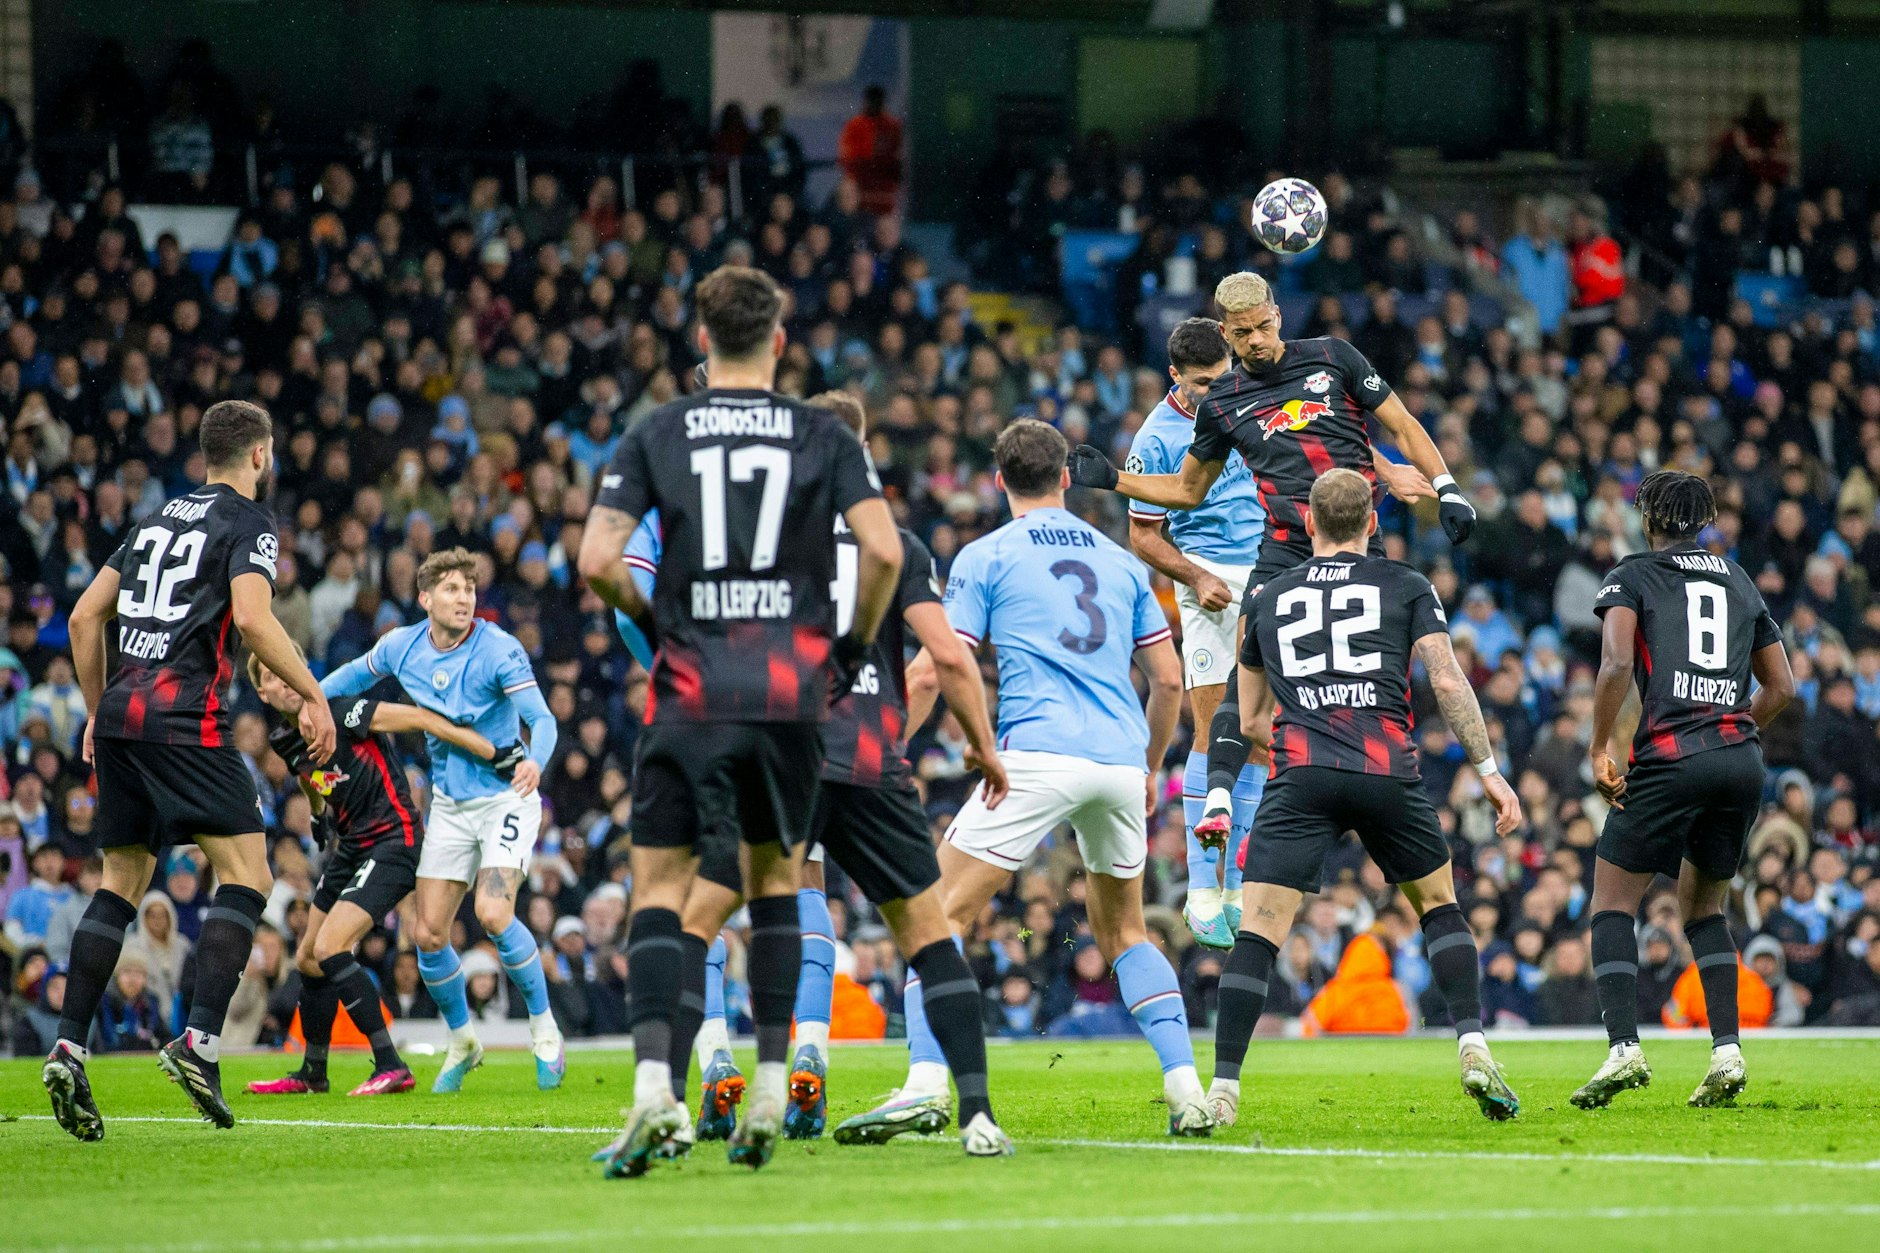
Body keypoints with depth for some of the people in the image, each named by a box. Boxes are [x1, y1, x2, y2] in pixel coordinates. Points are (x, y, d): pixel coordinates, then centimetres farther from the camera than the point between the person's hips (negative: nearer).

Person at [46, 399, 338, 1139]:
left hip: (122, 715, 7)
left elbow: (85, 616, 20)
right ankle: (199, 1042, -18)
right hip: (186, 717, -7)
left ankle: (68, 1049, 3)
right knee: (247, 875, -5)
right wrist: (313, 698, -9)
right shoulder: (247, 522, 0)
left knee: (120, 884, 12)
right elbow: (252, 617, -16)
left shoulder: (158, 520, 21)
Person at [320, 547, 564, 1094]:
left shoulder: (498, 650, -18)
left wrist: (534, 762, -47)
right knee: (429, 935, -1)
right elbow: (355, 676, 19)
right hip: (449, 805, 5)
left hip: (505, 797, -5)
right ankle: (462, 1042, 23)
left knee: (494, 915, -24)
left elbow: (541, 718, -27)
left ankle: (543, 1028, -4)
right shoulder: (402, 646, -3)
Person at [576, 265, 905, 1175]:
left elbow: (596, 560, -5)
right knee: (774, 879, 17)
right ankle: (771, 1088, 9)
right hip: (791, 690, 1)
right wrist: (855, 644, 9)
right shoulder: (822, 436, 5)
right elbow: (883, 551, -6)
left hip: (689, 690, -1)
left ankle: (654, 1086, -18)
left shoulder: (656, 435, 4)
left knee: (660, 886, 1)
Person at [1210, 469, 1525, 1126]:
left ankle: (1223, 1089, -14)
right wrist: (1489, 770, 4)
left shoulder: (1269, 599, 21)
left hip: (1299, 776, 0)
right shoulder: (1407, 587, 15)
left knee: (1258, 930, -4)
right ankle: (1474, 1049, 8)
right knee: (1439, 904, 21)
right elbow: (1448, 681, 2)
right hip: (1388, 775, 0)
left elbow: (1251, 722, 27)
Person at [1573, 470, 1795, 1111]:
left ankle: (1624, 1047, -13)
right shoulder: (1740, 581, 20)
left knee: (1613, 903, 4)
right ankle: (1727, 1052, 5)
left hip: (1670, 757, -5)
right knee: (1703, 906, 20)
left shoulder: (1634, 576, 5)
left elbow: (1617, 663, -11)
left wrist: (1599, 751, -6)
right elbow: (1781, 686, 21)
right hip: (1742, 759, 5)